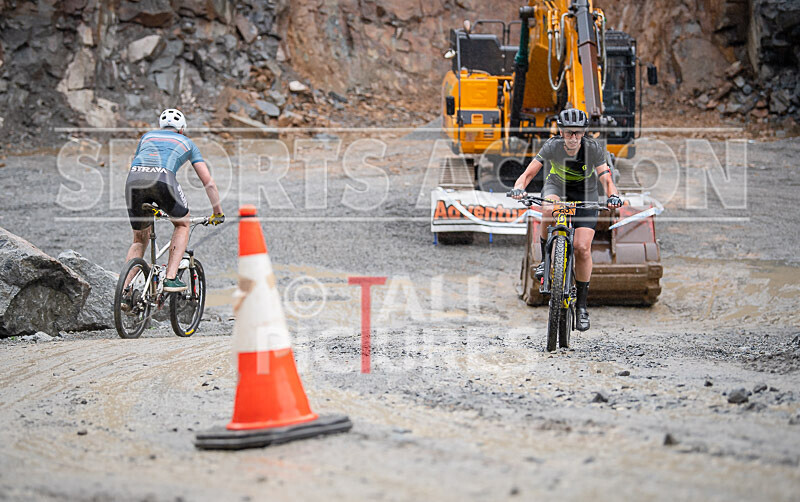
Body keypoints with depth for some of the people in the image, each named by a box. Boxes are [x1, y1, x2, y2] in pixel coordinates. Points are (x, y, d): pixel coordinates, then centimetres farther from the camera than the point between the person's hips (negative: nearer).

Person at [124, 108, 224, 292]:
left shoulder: (147, 136, 38)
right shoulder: (187, 142, 32)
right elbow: (208, 182, 29)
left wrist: (150, 207, 55)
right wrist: (218, 213, 40)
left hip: (134, 179, 3)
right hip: (163, 178, -3)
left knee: (139, 240, 21)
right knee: (182, 224, 25)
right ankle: (171, 278, 9)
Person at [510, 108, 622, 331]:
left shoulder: (593, 149, -24)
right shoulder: (552, 147, -24)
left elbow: (606, 178, -28)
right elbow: (529, 173, -27)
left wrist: (613, 196, -50)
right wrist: (519, 188, -47)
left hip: (584, 194, 0)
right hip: (556, 187, 0)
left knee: (582, 248, -15)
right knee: (549, 210, -38)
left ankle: (581, 304, -1)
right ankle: (545, 258, -14)